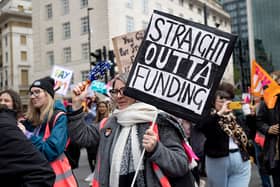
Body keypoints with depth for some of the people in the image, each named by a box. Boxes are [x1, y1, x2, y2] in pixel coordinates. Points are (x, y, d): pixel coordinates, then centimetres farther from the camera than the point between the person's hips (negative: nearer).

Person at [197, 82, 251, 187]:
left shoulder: (235, 117, 12)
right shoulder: (210, 118, -5)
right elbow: (200, 127, -28)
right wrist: (219, 113, -25)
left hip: (241, 161, 4)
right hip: (218, 161, -4)